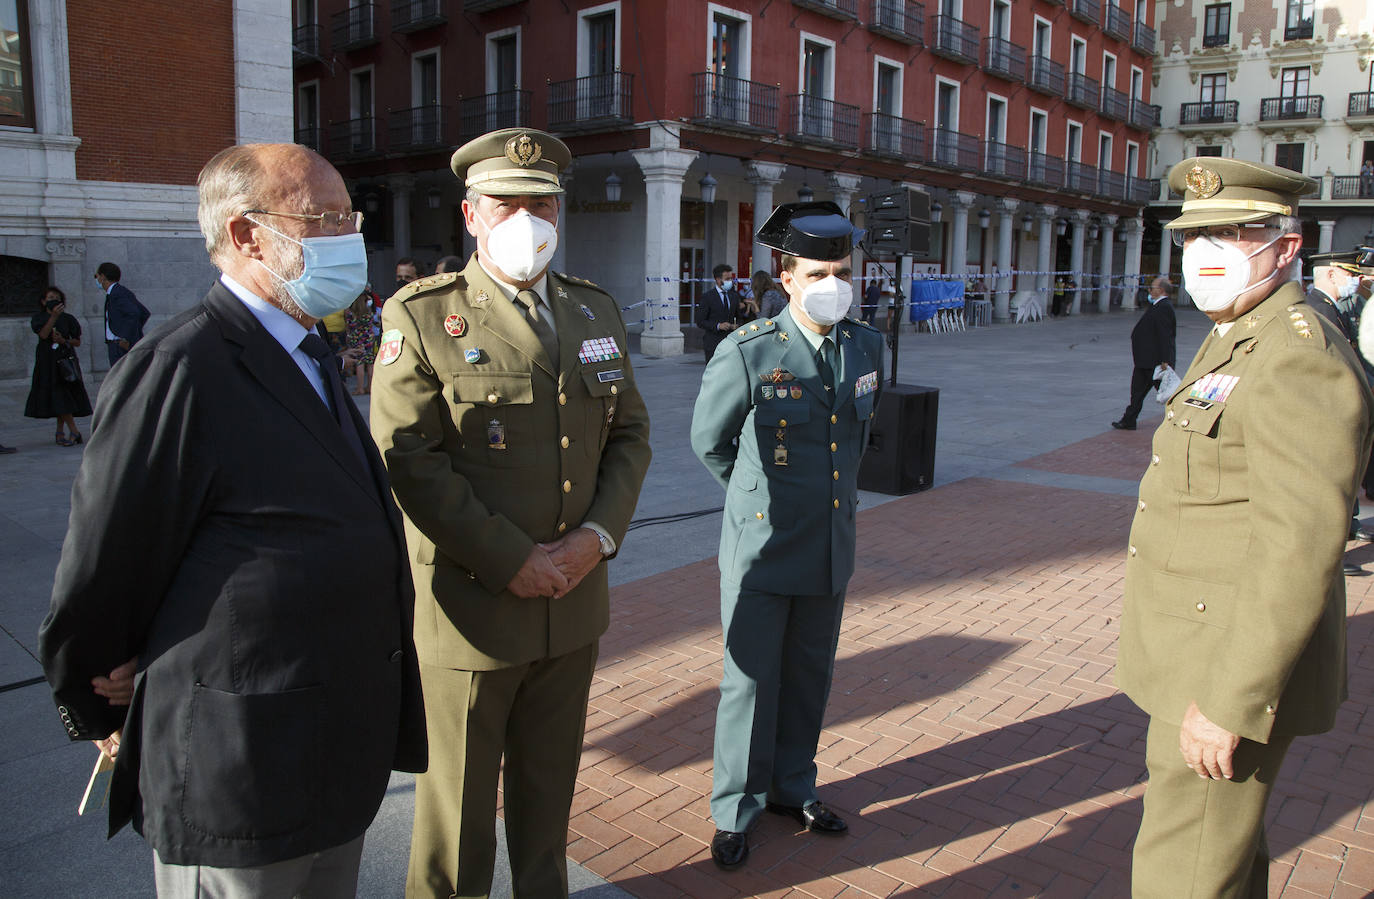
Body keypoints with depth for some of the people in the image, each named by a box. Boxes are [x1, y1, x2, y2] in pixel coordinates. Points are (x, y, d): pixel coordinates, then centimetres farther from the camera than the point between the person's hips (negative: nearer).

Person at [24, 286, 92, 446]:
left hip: (65, 359, 1)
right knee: (58, 397, -8)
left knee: (63, 396, -1)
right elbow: (43, 334, -15)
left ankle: (60, 431, 9)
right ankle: (74, 431, -10)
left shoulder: (68, 318, 7)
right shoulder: (39, 318, 5)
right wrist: (54, 316, -24)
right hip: (47, 362, -1)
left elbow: (78, 342, 8)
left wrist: (63, 341, -12)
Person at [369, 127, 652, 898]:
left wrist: (599, 535, -8)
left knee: (550, 783, 22)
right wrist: (510, 561, -18)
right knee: (459, 799, 13)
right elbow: (407, 459, -16)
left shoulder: (597, 311, 8)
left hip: (575, 606, 5)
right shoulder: (421, 316, -9)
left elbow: (630, 433, 8)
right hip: (471, 606, -5)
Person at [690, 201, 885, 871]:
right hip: (761, 546, -5)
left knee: (809, 677, 17)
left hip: (832, 545, 5)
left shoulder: (866, 346, 2)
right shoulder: (746, 353, -15)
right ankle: (735, 810, 25)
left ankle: (792, 787, 38)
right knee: (751, 681, 6)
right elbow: (708, 441, 0)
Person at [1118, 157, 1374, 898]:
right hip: (1199, 659, 10)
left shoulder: (1299, 358, -21)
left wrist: (1228, 699, -25)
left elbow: (1301, 550, -27)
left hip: (1238, 670, -10)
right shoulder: (1232, 342, 12)